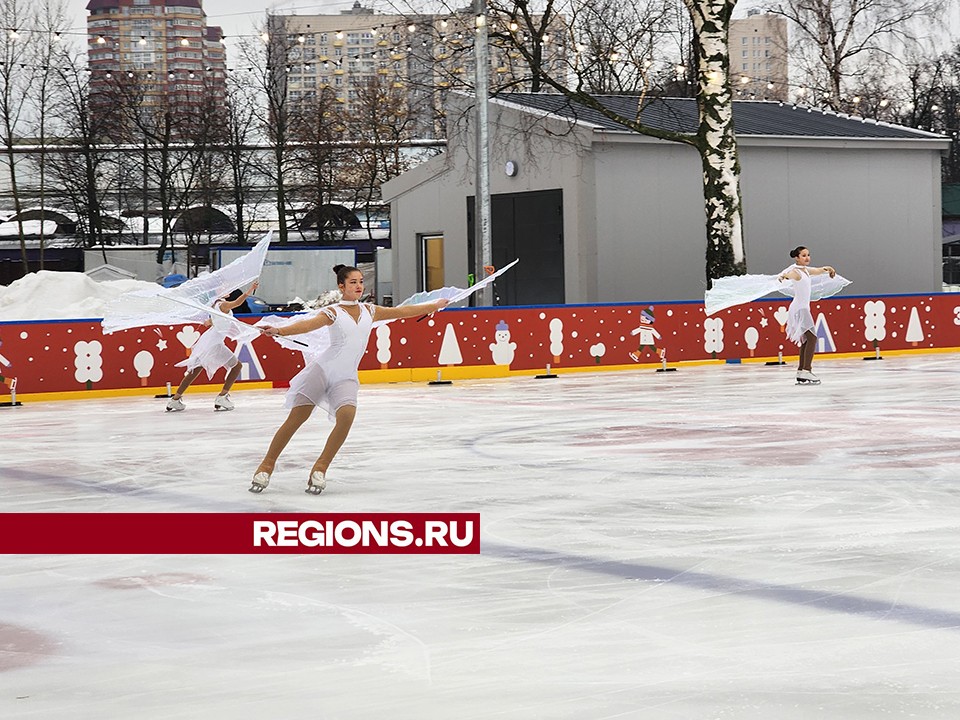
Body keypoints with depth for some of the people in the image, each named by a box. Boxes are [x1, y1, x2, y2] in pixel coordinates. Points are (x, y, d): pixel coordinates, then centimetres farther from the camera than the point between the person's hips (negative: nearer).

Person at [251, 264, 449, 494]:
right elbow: (308, 324, -19)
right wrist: (279, 330, -37)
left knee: (347, 415, -24)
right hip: (322, 369, -3)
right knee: (296, 418, -6)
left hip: (346, 378, 3)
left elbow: (403, 311, 21)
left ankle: (320, 469, -13)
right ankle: (267, 465, 6)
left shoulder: (369, 311, 13)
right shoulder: (333, 312, -2)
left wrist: (436, 304, 27)